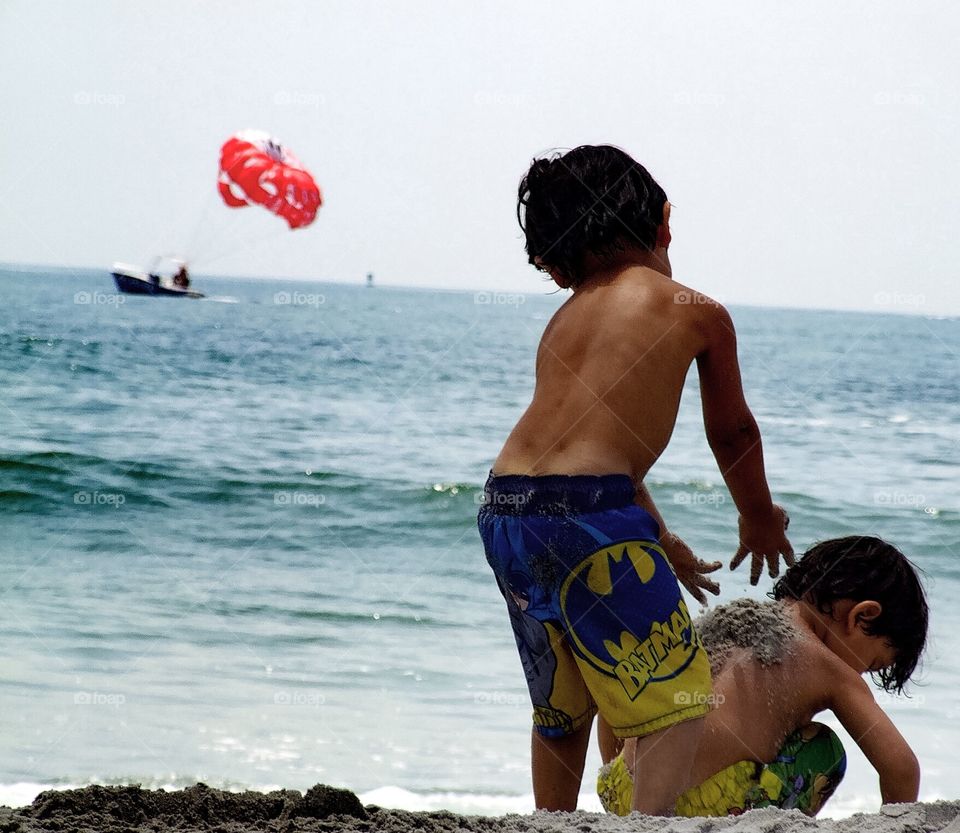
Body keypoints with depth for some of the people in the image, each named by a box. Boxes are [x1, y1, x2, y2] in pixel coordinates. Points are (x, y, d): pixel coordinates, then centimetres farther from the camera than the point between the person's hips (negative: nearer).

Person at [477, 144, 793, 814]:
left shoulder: (567, 320, 23)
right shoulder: (696, 312, 6)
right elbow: (733, 432, 18)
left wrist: (662, 545, 41)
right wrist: (761, 521, 36)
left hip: (504, 512, 7)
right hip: (588, 515, -7)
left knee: (561, 709, 24)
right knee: (680, 701, -3)